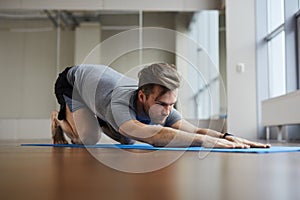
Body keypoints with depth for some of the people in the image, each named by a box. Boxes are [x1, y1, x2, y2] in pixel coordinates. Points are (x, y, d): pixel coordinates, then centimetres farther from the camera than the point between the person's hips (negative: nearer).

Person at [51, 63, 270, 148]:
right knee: (89, 138, -24)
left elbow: (192, 129, -40)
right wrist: (207, 141, -73)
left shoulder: (160, 104, -31)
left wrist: (227, 137, -58)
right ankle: (62, 118, 9)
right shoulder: (121, 105, -50)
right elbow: (153, 135, -67)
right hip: (73, 80, -5)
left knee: (128, 140, 4)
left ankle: (98, 118, 30)